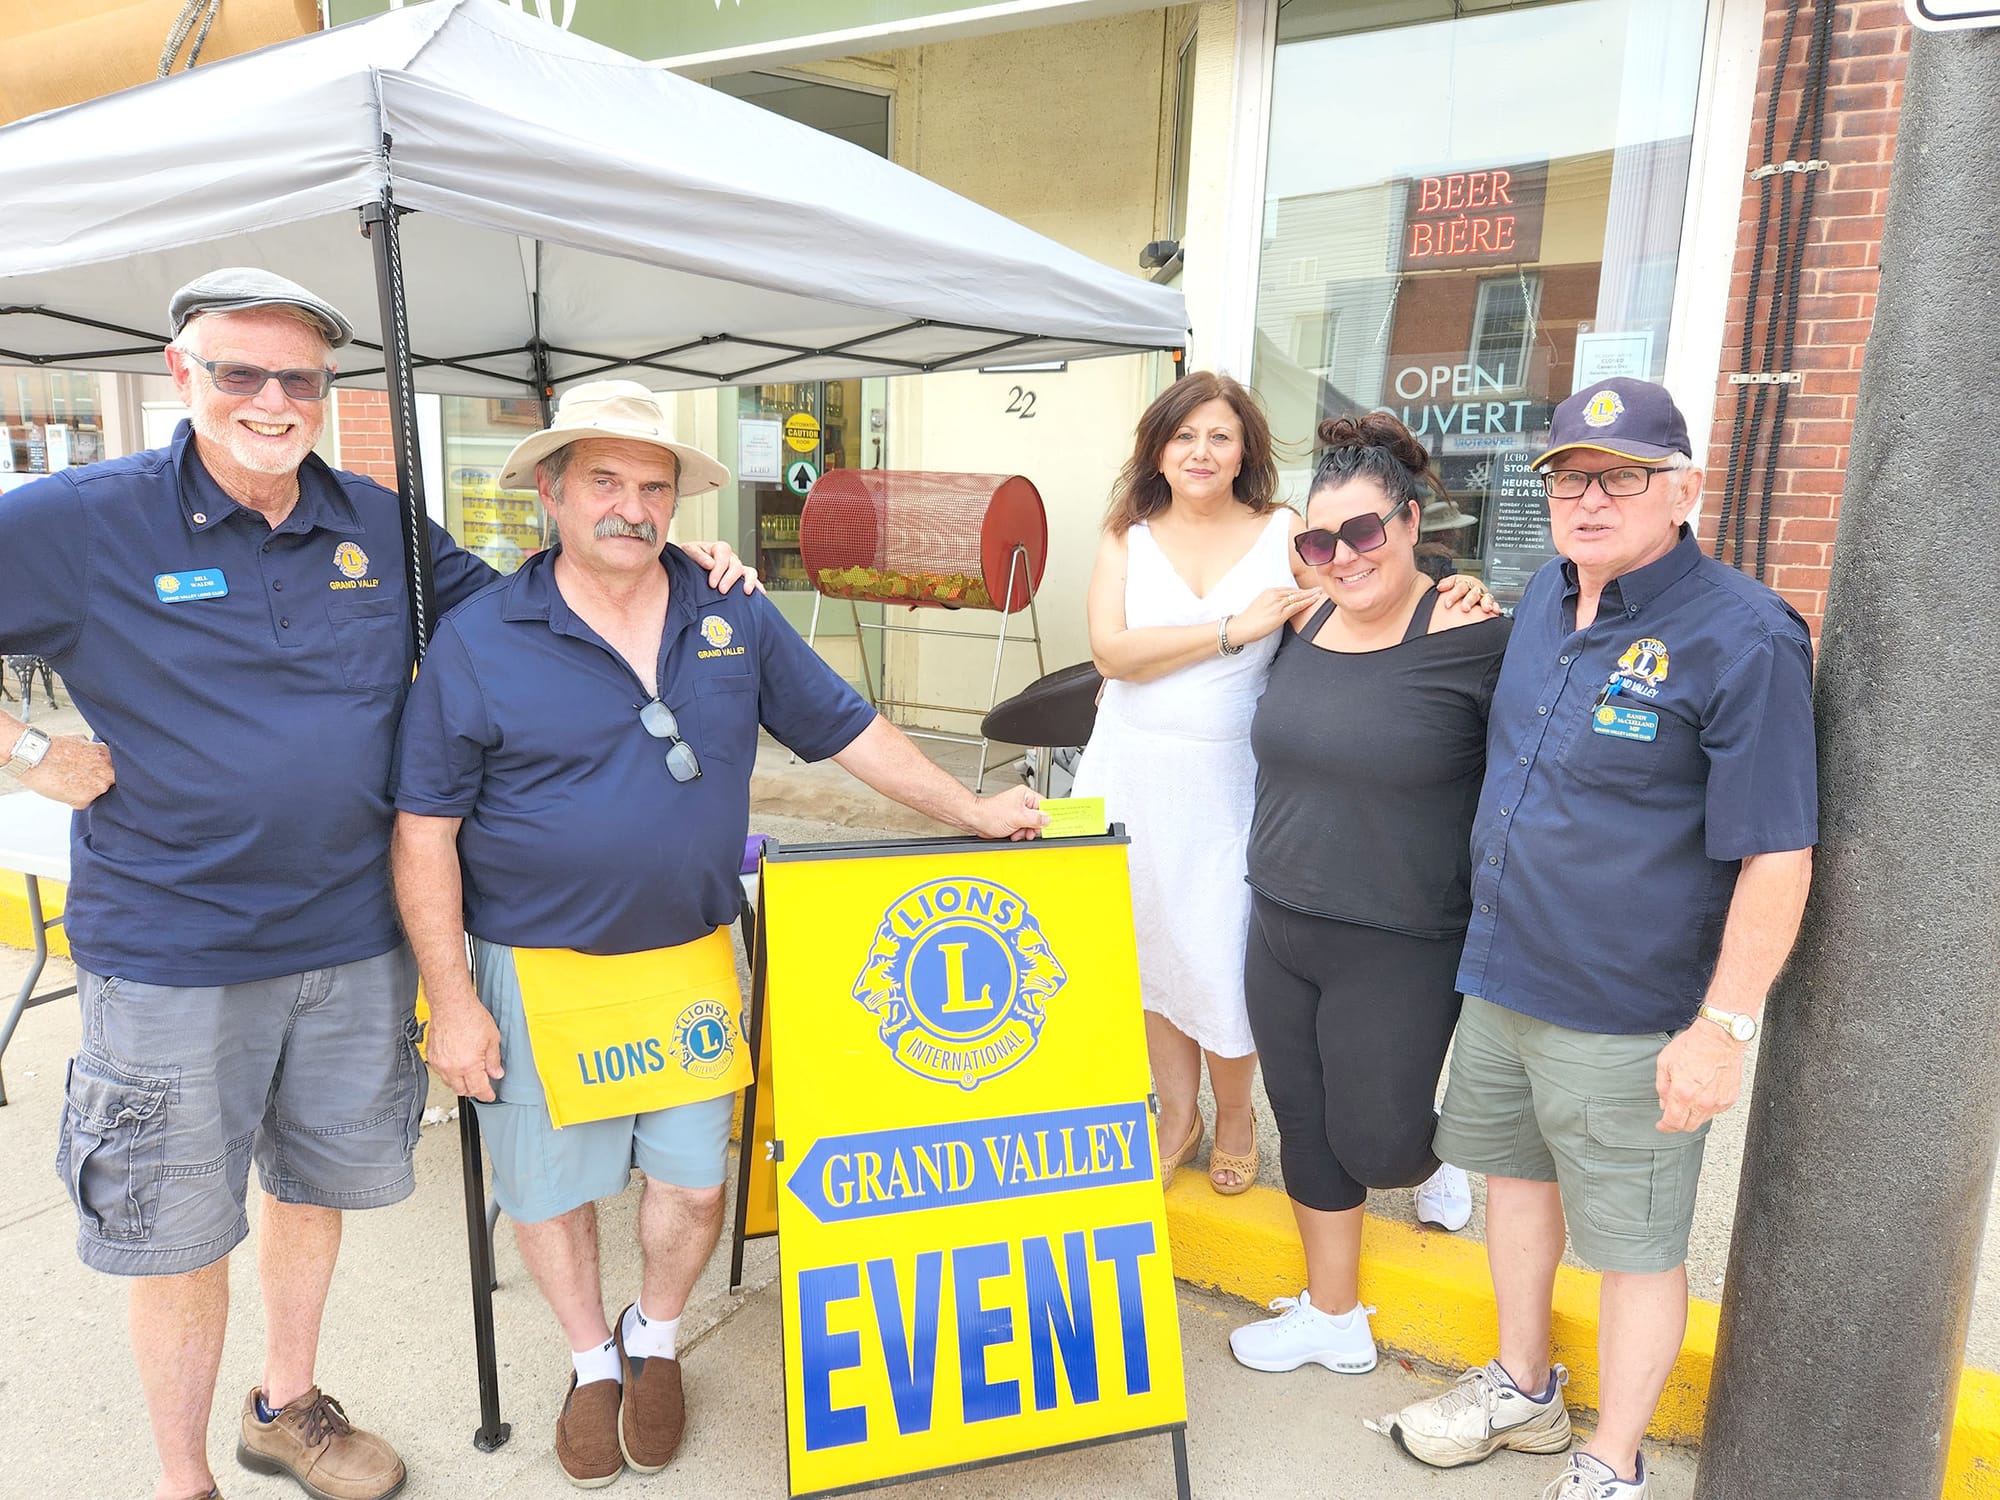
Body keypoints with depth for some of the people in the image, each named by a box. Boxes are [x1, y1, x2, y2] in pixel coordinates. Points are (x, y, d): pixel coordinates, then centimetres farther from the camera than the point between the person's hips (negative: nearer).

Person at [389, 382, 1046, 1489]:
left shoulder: (735, 621, 1)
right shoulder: (477, 641, -8)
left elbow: (847, 729, 8)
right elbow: (425, 831, -6)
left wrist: (971, 811, 9)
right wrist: (451, 1001, -8)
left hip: (690, 961, 2)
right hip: (539, 973, -2)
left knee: (693, 1180, 11)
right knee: (548, 1188, 13)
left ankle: (655, 1337, 42)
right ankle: (592, 1359, 42)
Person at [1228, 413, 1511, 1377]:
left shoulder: (1469, 637, -16)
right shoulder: (1306, 626, 4)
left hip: (1399, 952, -6)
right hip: (1280, 930, 6)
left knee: (1374, 1144, 6)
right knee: (1306, 1128, 15)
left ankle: (1437, 1149, 44)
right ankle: (1333, 1317, 36)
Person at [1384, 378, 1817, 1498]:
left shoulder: (1742, 637, -18)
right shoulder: (1548, 595, 5)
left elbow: (1777, 854, -18)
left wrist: (1725, 1026, -19)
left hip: (1627, 1016, -7)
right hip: (1502, 976, 8)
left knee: (1635, 1244, 8)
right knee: (1515, 1168, 22)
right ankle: (1525, 1389, 46)